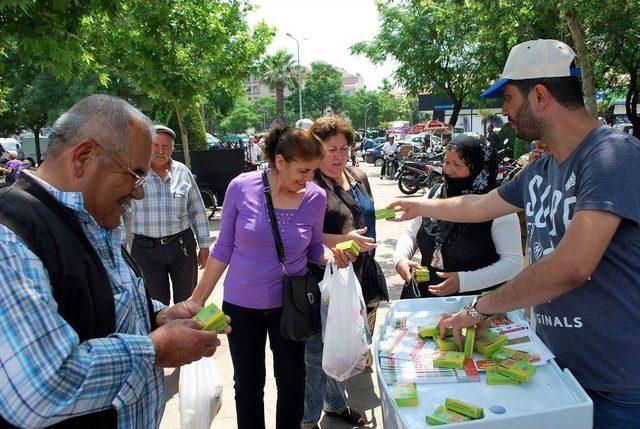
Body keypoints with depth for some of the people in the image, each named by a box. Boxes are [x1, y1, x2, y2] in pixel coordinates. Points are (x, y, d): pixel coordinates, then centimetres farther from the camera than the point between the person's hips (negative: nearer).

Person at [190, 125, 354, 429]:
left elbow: (314, 247, 4)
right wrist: (198, 298, -2)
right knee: (247, 384, 16)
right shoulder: (241, 187, -15)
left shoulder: (316, 197, -10)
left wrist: (332, 255, -18)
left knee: (291, 380, 18)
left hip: (290, 302, 1)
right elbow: (224, 247, -5)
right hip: (241, 303, -1)